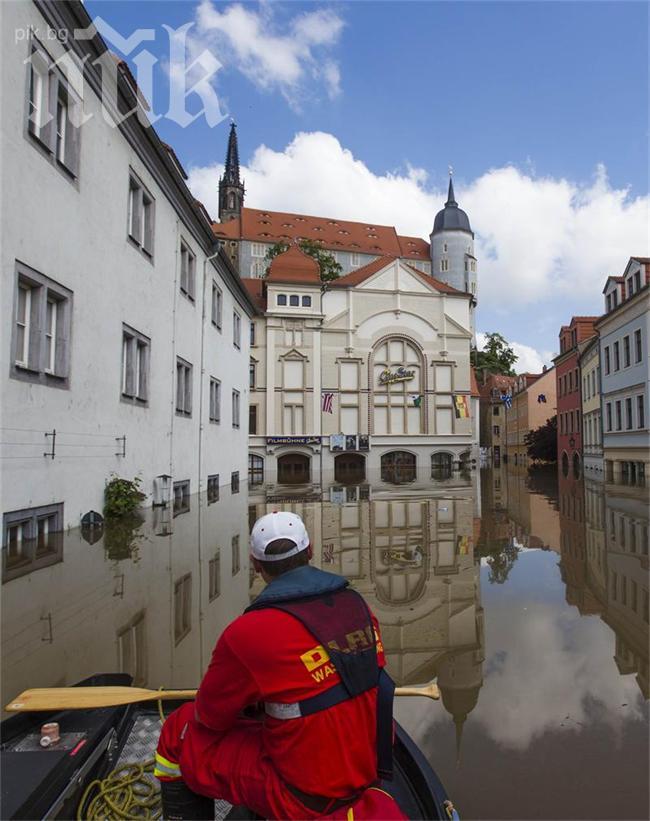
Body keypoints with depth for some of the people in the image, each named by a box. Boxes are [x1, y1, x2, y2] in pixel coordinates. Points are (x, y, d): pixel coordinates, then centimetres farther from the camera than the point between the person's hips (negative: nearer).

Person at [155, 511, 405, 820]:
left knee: (178, 734, 10)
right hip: (367, 767, 7)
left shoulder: (250, 632, -23)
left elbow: (210, 715, -8)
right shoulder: (357, 604, -5)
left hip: (306, 792, -6)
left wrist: (244, 698, 15)